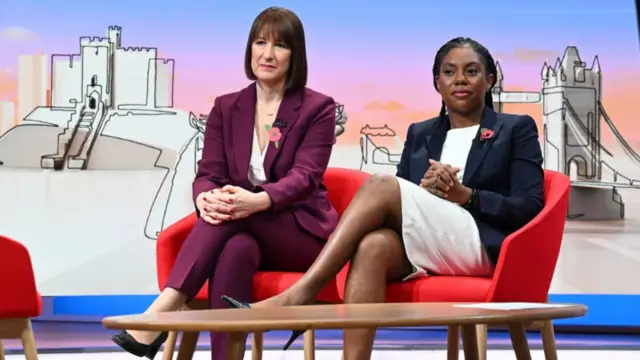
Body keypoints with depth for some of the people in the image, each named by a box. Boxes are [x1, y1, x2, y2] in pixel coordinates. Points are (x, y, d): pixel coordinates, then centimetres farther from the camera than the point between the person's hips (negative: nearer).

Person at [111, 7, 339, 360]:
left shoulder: (318, 108, -1)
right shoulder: (226, 108, 10)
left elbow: (305, 176, -14)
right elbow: (208, 174, 1)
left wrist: (259, 201, -37)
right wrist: (205, 199, -26)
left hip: (301, 234, -2)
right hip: (246, 235, 3)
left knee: (235, 216, -34)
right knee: (235, 251, -37)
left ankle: (161, 313, -44)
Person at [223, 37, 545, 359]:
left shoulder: (517, 129, 13)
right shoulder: (420, 134, 25)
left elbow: (529, 208, 1)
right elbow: (398, 208, 15)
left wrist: (464, 195, -12)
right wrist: (423, 190, -7)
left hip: (481, 247, -4)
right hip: (421, 250, 4)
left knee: (381, 185, -25)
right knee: (373, 245, -34)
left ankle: (297, 296, -33)